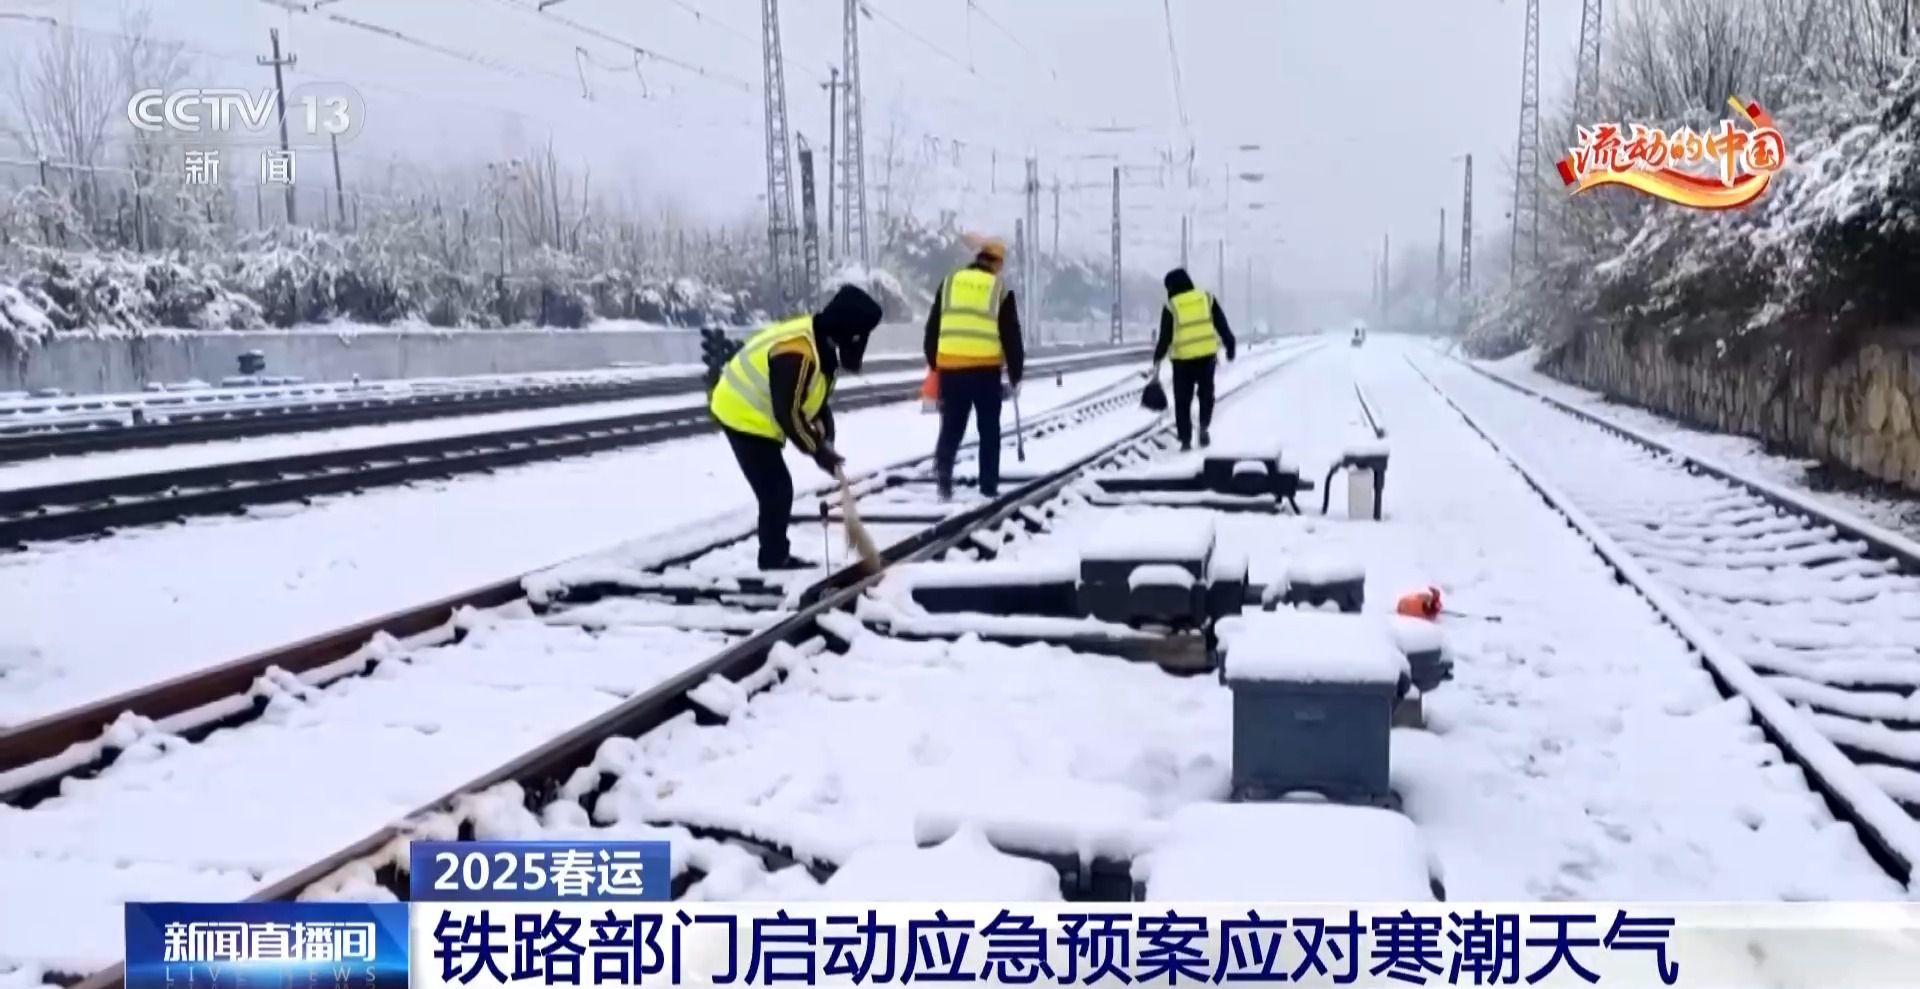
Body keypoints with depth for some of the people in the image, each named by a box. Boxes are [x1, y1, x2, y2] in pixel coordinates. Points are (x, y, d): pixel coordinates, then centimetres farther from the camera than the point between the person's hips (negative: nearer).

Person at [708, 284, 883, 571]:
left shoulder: (822, 345, 1)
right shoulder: (796, 352, -30)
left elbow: (816, 399, 10)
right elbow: (788, 412, -28)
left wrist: (826, 441, -2)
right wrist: (817, 450, -19)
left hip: (751, 415, 10)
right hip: (744, 417, -10)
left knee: (777, 490, 16)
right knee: (776, 490, -8)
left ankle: (777, 557, 28)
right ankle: (774, 561, 2)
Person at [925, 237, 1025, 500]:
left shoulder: (949, 283, 11)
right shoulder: (1000, 290, 4)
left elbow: (932, 329, 14)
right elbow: (1011, 337, 5)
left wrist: (934, 364, 22)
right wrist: (1015, 376, 12)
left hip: (950, 367, 2)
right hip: (986, 369, -2)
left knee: (951, 427, 10)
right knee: (989, 430, 10)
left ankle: (944, 474, -9)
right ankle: (989, 487, 11)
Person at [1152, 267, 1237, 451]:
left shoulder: (1171, 306, -2)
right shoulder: (1207, 298, 5)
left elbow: (1165, 336, -2)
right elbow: (1222, 324, 6)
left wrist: (1157, 359, 6)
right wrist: (1230, 346, 15)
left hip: (1182, 359, -2)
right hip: (1207, 355, 2)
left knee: (1183, 400, 7)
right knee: (1206, 393, 20)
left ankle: (1185, 440, 4)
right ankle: (1204, 426, -1)